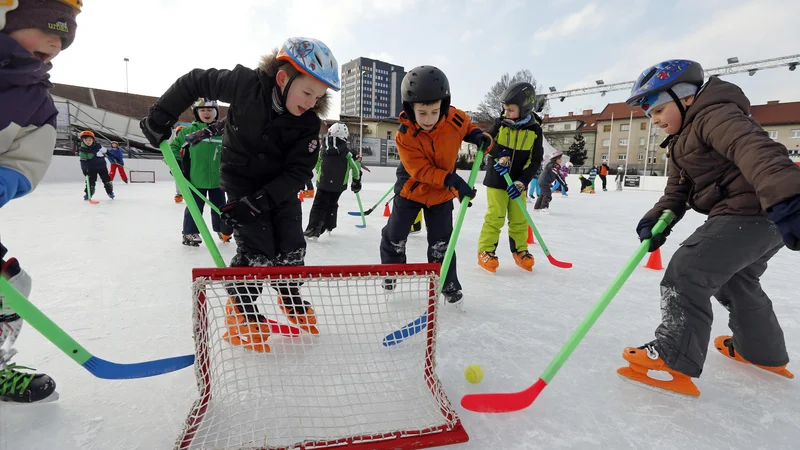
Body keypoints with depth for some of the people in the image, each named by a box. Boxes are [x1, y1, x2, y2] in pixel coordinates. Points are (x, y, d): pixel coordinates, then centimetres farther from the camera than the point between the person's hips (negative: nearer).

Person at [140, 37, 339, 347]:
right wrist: (161, 115, -4)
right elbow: (195, 82, -6)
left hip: (282, 188, 3)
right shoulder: (246, 84, -22)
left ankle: (292, 300, 29)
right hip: (241, 183, -2)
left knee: (292, 248, 0)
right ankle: (241, 309, 15)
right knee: (257, 251, -11)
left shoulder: (309, 123, -17)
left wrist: (259, 201, -28)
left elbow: (298, 171, -20)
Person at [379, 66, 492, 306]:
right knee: (395, 235, 9)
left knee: (441, 241, 5)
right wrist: (452, 181, -35)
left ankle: (448, 284, 22)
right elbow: (421, 171, -27)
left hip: (442, 193, 1)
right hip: (411, 188, -1)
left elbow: (467, 128, 8)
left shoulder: (455, 118, -17)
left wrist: (479, 136, -13)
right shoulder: (404, 135, -24)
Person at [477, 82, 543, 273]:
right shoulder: (500, 123, -2)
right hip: (496, 179, -2)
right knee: (495, 217, -5)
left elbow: (535, 161, -5)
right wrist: (500, 154, -23)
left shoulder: (534, 130, -2)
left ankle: (519, 251, 25)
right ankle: (486, 251, 7)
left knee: (519, 219, 8)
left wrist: (521, 182, -16)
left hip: (518, 182, 2)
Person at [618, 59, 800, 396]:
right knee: (735, 282, 26)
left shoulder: (714, 115, -13)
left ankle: (674, 360, -15)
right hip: (754, 217, 11)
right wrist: (657, 219, -9)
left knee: (687, 271, -18)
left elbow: (755, 150, -32)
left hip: (752, 212, -11)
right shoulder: (682, 141, 18)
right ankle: (764, 352, 46)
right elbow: (677, 192, 11)